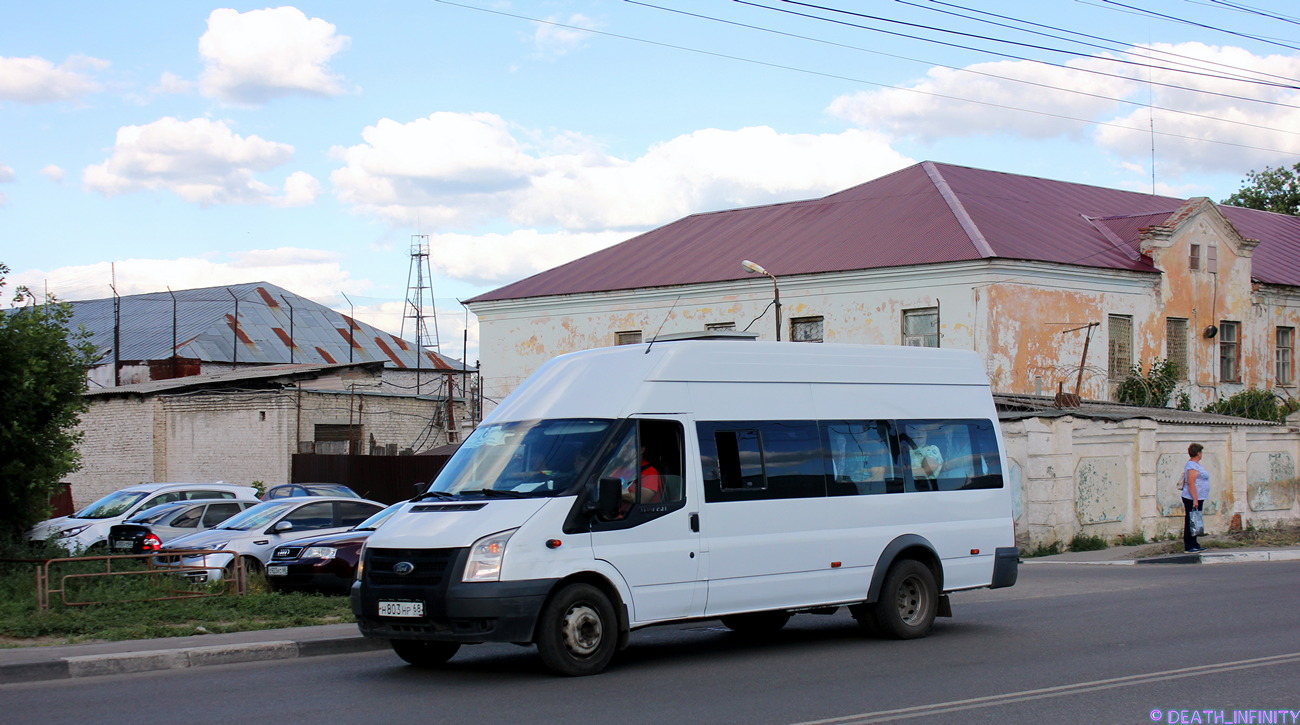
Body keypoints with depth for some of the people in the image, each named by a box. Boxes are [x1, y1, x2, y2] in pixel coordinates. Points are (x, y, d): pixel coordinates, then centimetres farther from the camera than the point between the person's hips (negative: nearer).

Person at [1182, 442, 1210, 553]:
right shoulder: (1192, 466, -16)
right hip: (1192, 499, -10)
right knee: (1190, 522, -7)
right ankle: (1188, 547, -6)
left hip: (1197, 498, 10)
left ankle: (1194, 545, 18)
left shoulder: (1195, 464, 16)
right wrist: (1195, 500, -25)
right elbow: (1191, 483, -22)